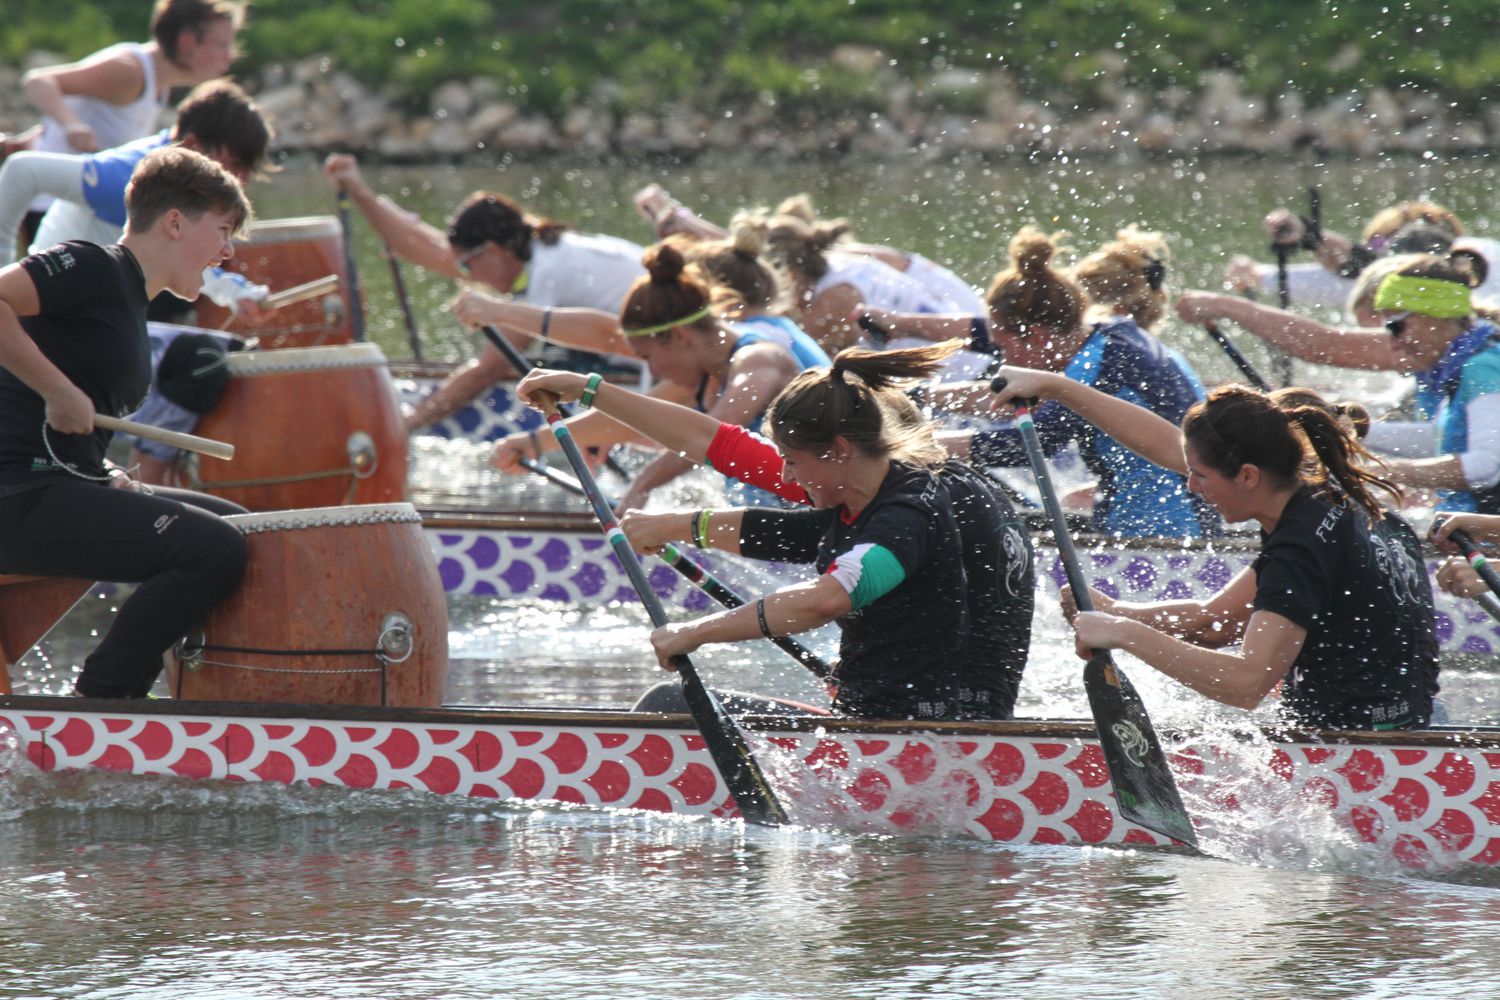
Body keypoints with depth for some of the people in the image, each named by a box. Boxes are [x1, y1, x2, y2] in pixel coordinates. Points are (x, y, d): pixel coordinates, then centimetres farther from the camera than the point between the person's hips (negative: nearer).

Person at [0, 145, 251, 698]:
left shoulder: (133, 306, 21)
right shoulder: (94, 268, -8)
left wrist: (113, 485, 8)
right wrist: (60, 392, -20)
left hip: (66, 490, 10)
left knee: (239, 528, 17)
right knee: (214, 549, -21)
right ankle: (95, 708, -12)